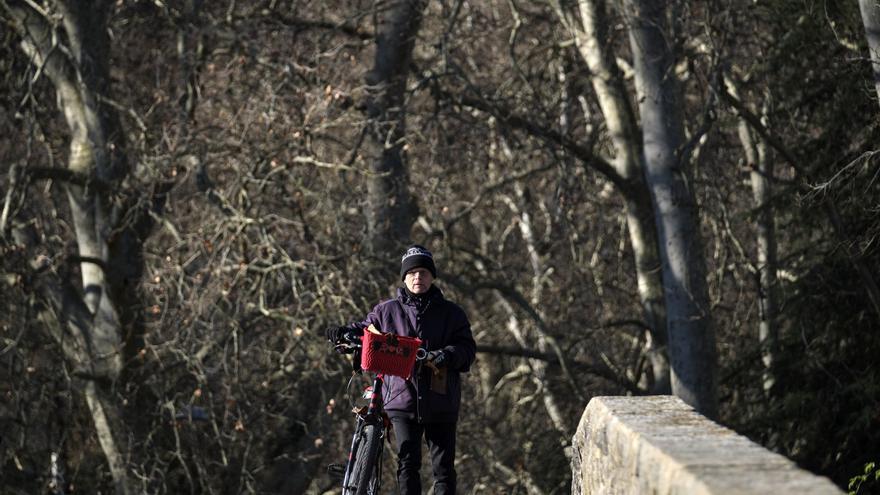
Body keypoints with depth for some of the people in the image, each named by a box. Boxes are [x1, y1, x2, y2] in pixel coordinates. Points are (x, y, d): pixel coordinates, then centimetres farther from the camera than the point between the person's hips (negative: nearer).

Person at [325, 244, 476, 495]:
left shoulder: (451, 313, 8)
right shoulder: (388, 311, 10)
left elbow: (467, 348, 2)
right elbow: (365, 330, 17)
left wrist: (448, 355, -19)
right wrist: (344, 332, -5)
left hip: (440, 402, 0)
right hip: (402, 399, 0)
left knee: (444, 465, 2)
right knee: (407, 462, -7)